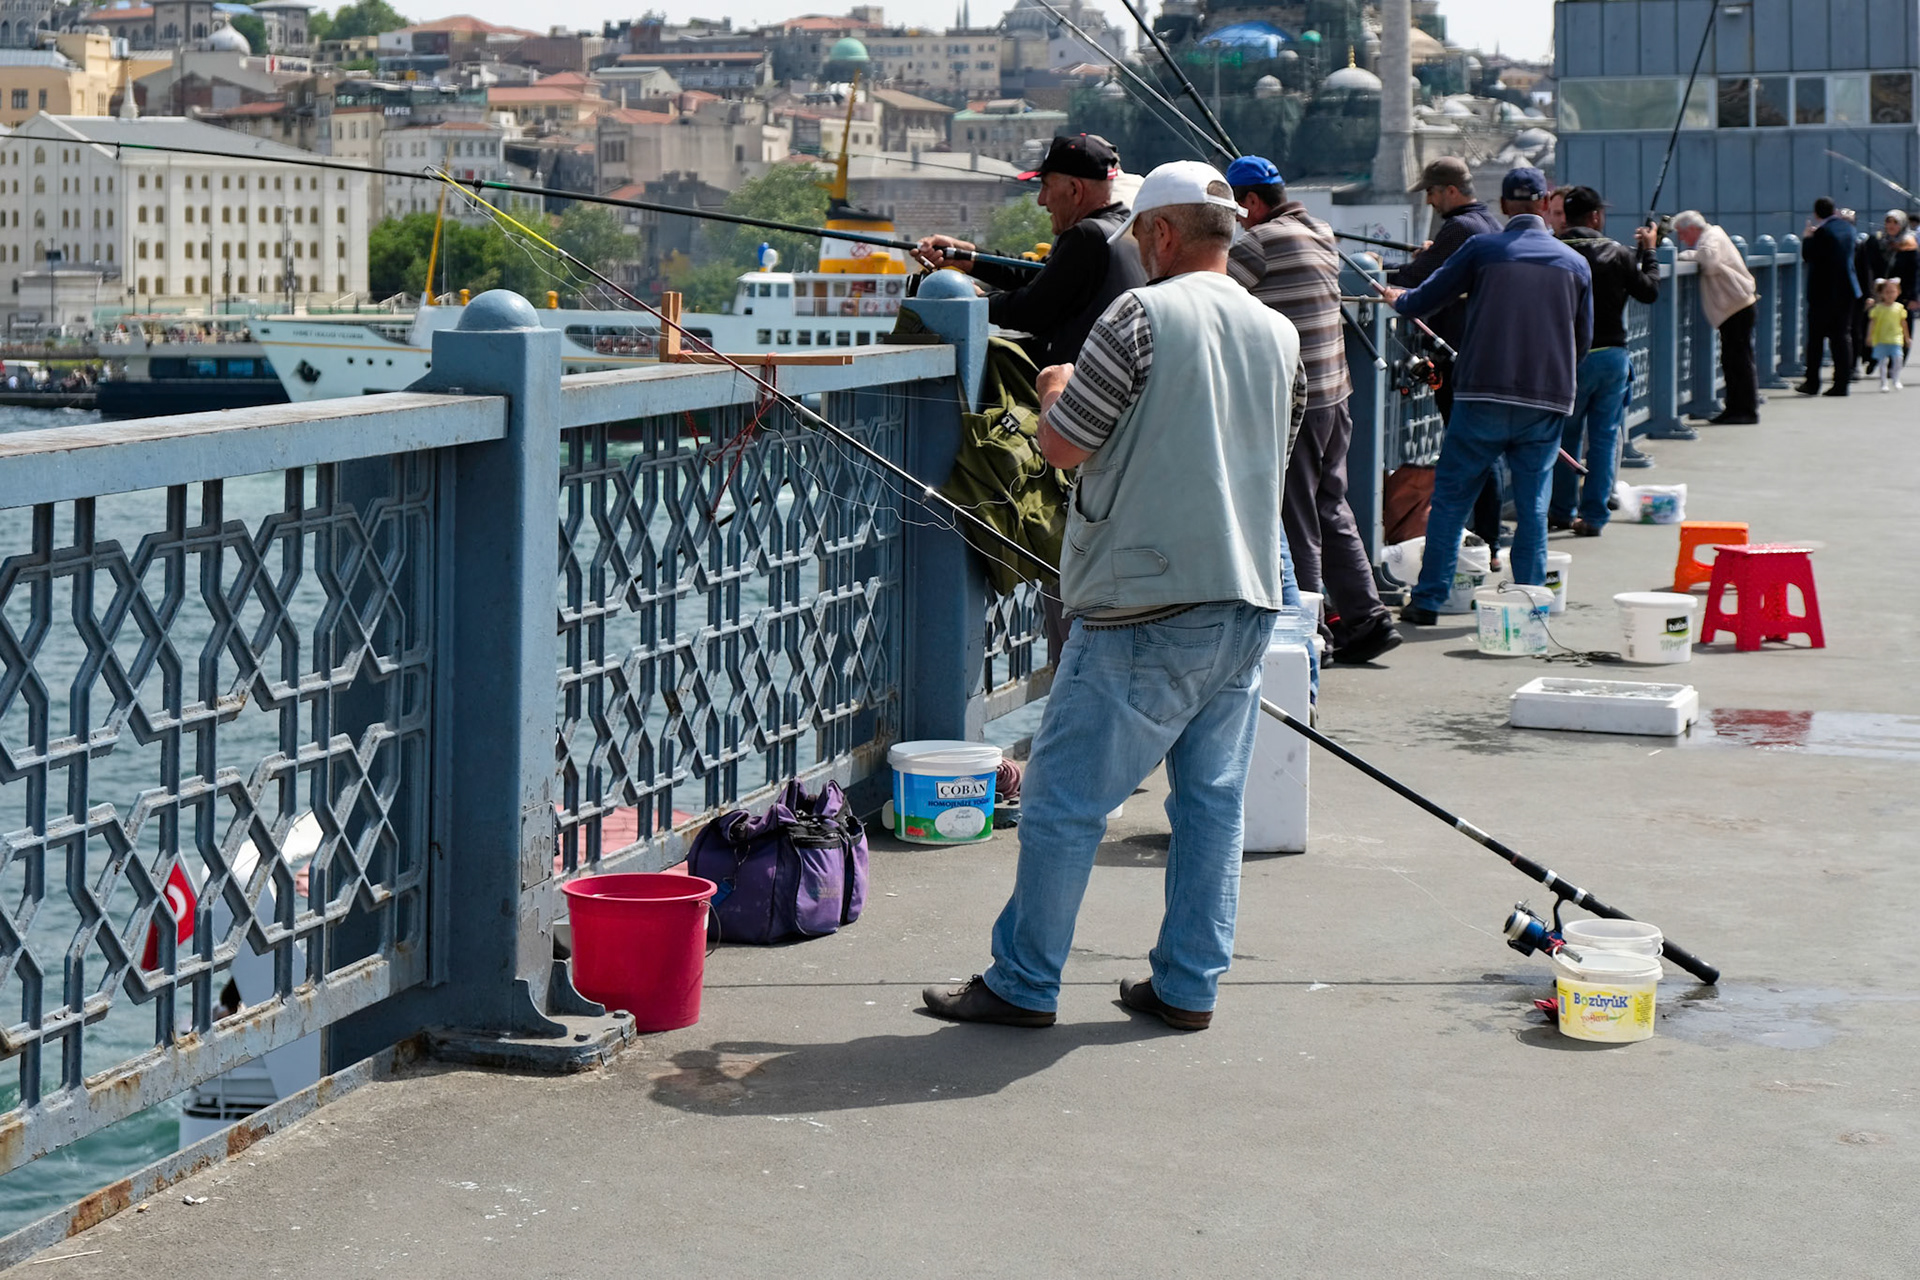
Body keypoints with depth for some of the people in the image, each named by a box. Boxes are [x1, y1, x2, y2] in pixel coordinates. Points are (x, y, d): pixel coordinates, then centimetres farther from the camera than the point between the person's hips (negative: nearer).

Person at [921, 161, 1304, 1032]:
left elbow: (1063, 445, -10)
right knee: (1213, 801, 12)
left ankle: (1022, 983, 8)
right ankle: (1189, 985, 16)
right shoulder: (1279, 334, 10)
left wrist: (1057, 392, 11)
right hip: (1248, 601, 7)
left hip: (1146, 611, -7)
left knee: (1064, 801, 2)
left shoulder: (1141, 316, -11)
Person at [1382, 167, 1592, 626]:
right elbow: (1583, 342, 17)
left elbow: (1422, 301, 7)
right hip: (1548, 402, 2)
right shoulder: (1575, 263, 9)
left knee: (1450, 497, 6)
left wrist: (1398, 299, 29)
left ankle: (1428, 601, 4)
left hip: (1484, 396, -2)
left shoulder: (1482, 249, 0)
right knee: (1532, 507, 8)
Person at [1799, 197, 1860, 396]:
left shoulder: (1822, 232, -17)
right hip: (1847, 290, 6)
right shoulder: (1847, 227, 5)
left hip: (1823, 292, -6)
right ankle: (1842, 383, 3)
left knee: (1816, 338, 4)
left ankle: (1812, 383, 7)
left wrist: (1807, 236, 4)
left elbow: (1807, 255, -12)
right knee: (1842, 336, 6)